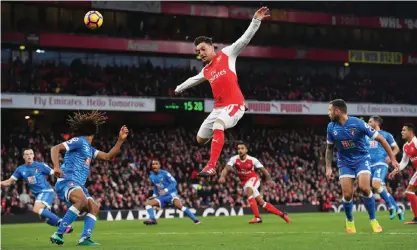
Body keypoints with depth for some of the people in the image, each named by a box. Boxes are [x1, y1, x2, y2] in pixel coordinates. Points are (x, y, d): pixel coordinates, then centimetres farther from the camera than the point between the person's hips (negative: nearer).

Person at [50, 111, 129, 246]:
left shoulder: (89, 149, 25)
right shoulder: (79, 141, -2)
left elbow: (108, 156, 26)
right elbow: (55, 148, -10)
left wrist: (120, 140, 19)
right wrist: (56, 167, -27)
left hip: (78, 185, 10)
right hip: (67, 182, -10)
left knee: (94, 208, 4)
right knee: (82, 200, -36)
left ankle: (85, 238, -9)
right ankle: (58, 233, -37)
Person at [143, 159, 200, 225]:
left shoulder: (164, 173, -11)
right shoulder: (151, 176, 7)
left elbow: (174, 183, -15)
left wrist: (165, 190, -27)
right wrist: (154, 195, 12)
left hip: (171, 193, -6)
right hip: (161, 197, 6)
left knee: (178, 205, -30)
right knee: (147, 203, -7)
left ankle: (195, 220, -28)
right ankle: (152, 219, -21)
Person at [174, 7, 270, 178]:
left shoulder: (227, 54, 2)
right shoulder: (206, 71, 19)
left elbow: (245, 39, -6)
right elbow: (193, 80, 39)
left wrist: (256, 21, -18)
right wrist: (179, 89, 56)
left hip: (234, 104, -8)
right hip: (218, 108, 8)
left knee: (217, 126, -33)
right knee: (200, 139, 9)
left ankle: (211, 167, -38)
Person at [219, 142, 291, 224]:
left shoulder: (252, 160, -15)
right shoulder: (234, 159, -12)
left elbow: (264, 170, -7)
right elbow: (226, 168, -24)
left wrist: (269, 179, -20)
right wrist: (222, 177, -44)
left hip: (253, 179, -3)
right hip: (244, 183, 3)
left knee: (248, 189, -36)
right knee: (262, 203, 3)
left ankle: (257, 217, -36)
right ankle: (282, 214, 18)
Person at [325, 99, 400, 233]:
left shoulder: (358, 123, -20)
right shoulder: (331, 127, -6)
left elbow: (380, 139, -12)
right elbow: (329, 148, 11)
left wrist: (393, 159, -12)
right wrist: (328, 168, 4)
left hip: (362, 159, -3)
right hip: (345, 162, 3)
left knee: (364, 188, -24)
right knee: (347, 194, -10)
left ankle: (373, 220, -6)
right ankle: (349, 221, 17)